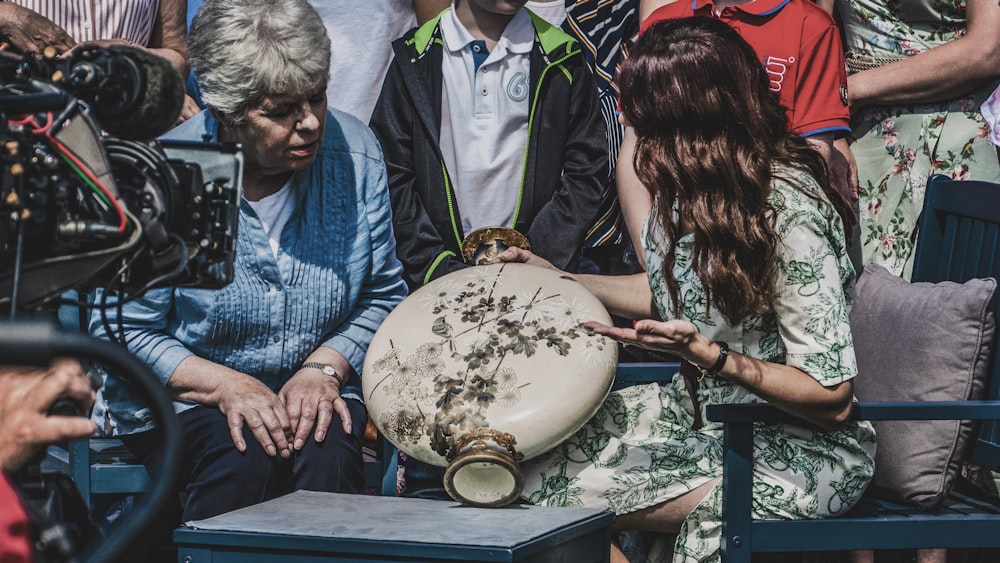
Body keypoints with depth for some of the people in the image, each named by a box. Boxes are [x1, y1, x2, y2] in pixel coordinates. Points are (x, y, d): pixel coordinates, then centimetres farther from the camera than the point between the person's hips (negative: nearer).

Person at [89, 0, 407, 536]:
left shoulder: (354, 152, -5)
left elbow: (382, 296, 6)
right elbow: (121, 332, -8)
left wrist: (324, 369, -12)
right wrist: (224, 384, -21)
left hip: (313, 389, 2)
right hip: (183, 391, -2)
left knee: (329, 452, -29)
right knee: (248, 455, -32)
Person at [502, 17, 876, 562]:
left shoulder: (788, 208, -24)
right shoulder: (695, 184, 1)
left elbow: (831, 397, -22)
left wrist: (705, 354, -32)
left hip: (803, 444, -8)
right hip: (700, 408, 8)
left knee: (550, 493, -25)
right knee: (531, 456, -12)